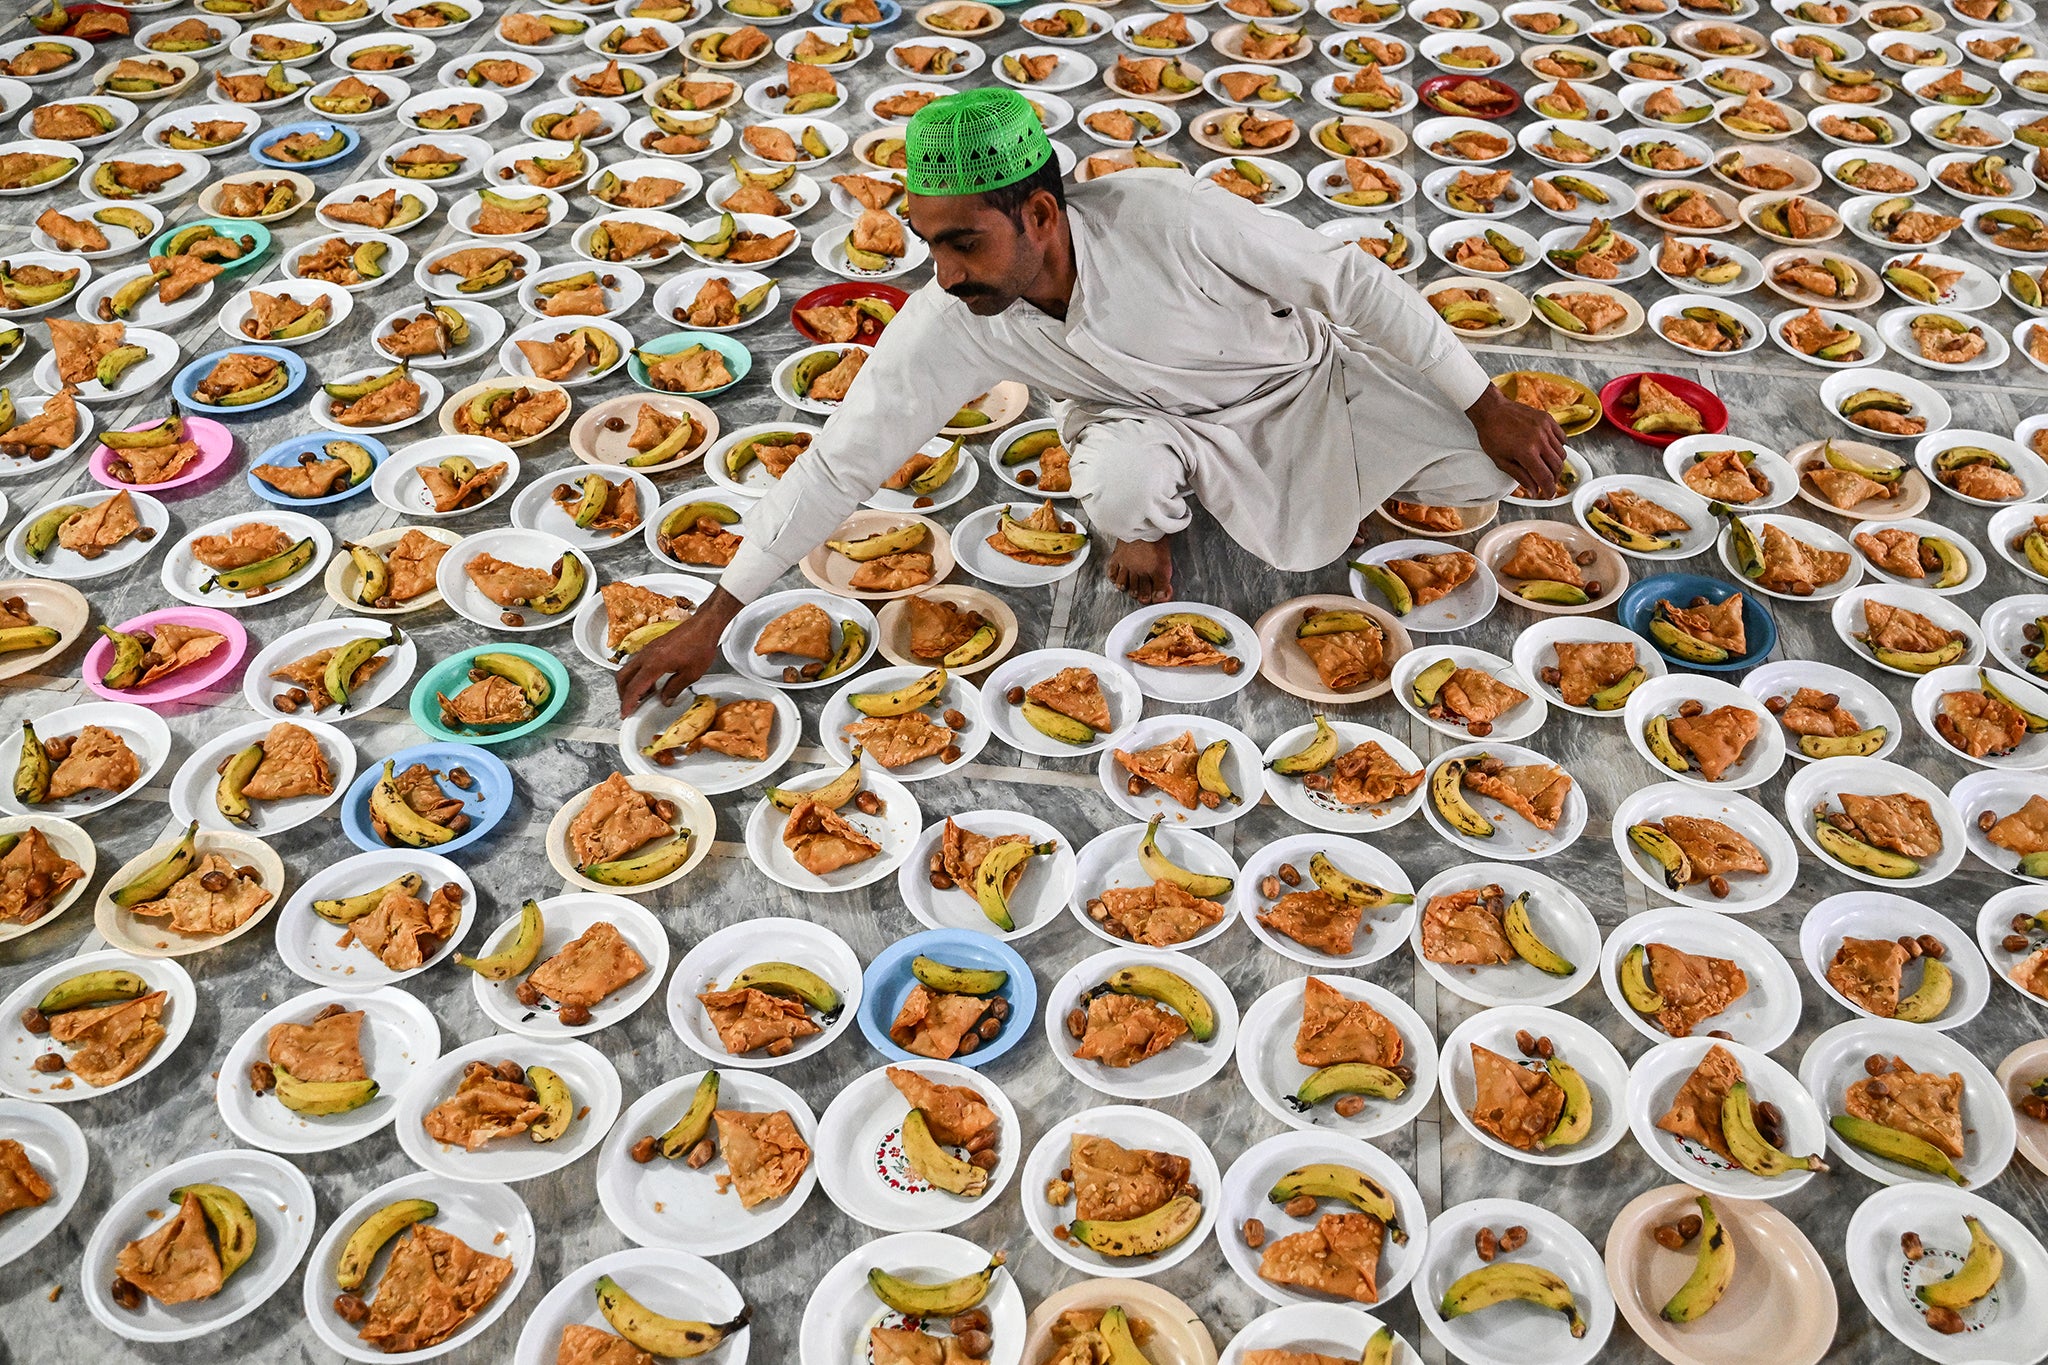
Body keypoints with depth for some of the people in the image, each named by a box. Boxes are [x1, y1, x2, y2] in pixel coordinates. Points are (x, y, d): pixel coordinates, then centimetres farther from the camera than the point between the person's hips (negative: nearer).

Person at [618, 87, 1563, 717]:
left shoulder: (1162, 214, -36)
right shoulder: (946, 326, -27)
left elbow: (1354, 281, -26)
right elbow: (840, 463, -20)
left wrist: (1490, 409, -22)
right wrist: (712, 619, -18)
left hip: (1300, 371, 0)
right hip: (1156, 413, 0)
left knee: (1483, 473, -14)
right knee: (1116, 485, -36)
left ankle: (1345, 469, 18)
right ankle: (1149, 518, 2)